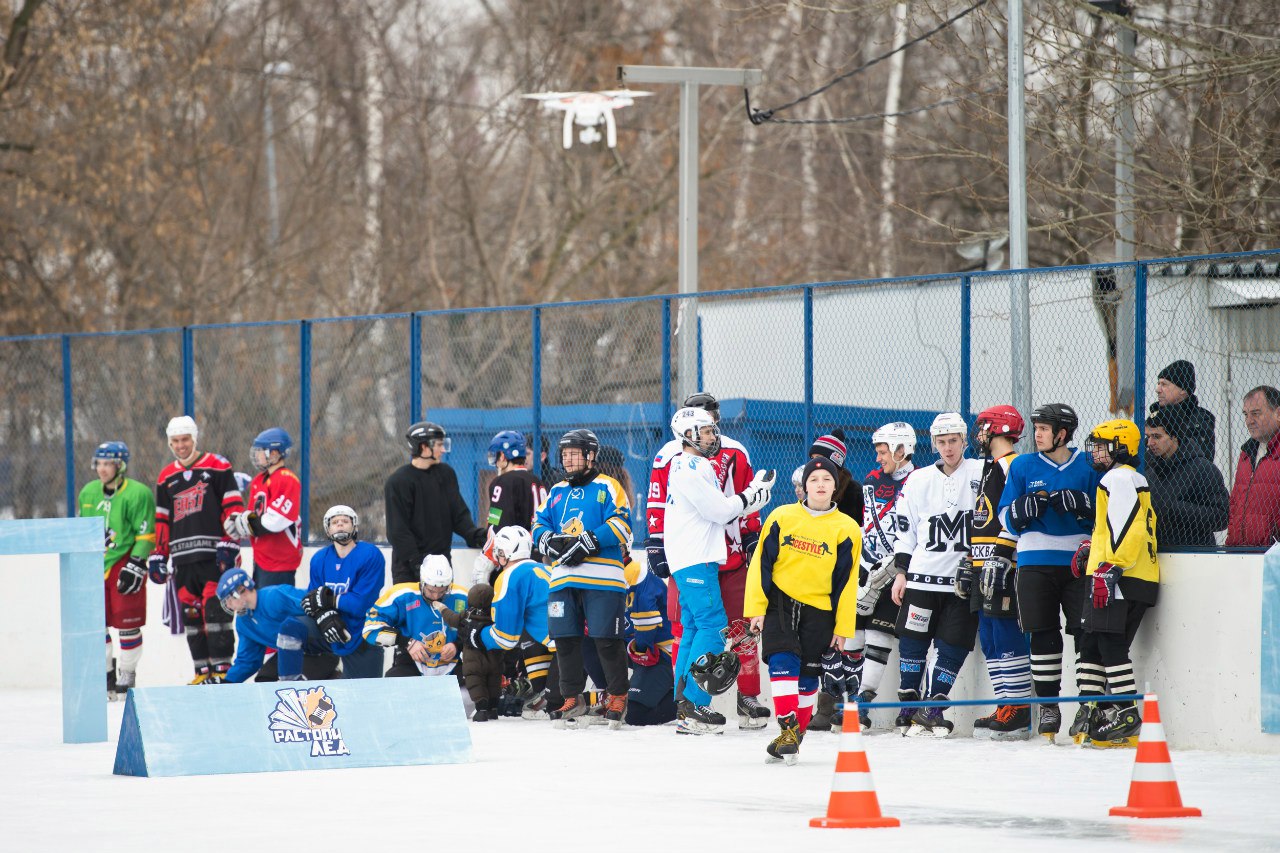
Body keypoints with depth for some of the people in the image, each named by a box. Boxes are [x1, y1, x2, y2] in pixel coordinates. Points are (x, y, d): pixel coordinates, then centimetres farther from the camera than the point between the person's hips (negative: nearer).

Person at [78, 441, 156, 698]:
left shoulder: (137, 494, -9)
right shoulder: (89, 493, 12)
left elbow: (147, 535, -11)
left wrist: (136, 566, -17)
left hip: (125, 564, -6)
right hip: (96, 566, 6)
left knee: (127, 624, -5)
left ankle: (127, 677, 5)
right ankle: (105, 676, 16)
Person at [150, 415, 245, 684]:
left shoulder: (217, 467, 1)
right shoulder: (167, 478, 17)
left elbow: (233, 508, -4)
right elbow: (162, 520, 21)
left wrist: (229, 544, -12)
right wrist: (158, 555, 14)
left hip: (214, 555, -5)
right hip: (183, 559, 5)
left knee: (215, 610, -12)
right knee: (191, 615, 2)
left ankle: (222, 668, -10)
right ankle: (203, 671, 5)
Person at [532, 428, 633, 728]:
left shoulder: (606, 487, 2)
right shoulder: (557, 492, 21)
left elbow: (621, 524, -9)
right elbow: (539, 524, 16)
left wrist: (588, 542, -18)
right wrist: (550, 540, -6)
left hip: (603, 577, -6)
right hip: (563, 577, 6)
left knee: (607, 640, -7)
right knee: (565, 639, 5)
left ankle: (617, 697, 4)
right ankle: (573, 699, 14)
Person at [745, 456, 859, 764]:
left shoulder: (847, 530, 0)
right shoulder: (781, 517, 0)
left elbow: (847, 583, 3)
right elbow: (761, 563, 2)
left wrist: (842, 627, 2)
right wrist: (756, 608, -3)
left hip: (819, 611, 1)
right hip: (779, 603, -1)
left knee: (807, 677, 2)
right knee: (783, 663, -17)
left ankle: (793, 738, 14)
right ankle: (788, 730, -18)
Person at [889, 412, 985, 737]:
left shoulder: (981, 474, 1)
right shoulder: (918, 481, 8)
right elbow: (905, 528, 11)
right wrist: (901, 572, 5)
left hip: (964, 578, -1)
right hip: (922, 576, 1)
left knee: (953, 646, -3)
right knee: (912, 642, -1)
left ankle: (934, 710, 3)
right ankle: (908, 706, 8)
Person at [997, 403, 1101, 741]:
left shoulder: (1089, 466, 6)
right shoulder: (1023, 466, 10)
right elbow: (1007, 518, 9)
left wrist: (1079, 505, -14)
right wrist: (1027, 506, -12)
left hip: (1078, 562, -1)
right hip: (1036, 563, 1)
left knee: (1087, 633, -6)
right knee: (1044, 635, 0)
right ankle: (1048, 706, 8)